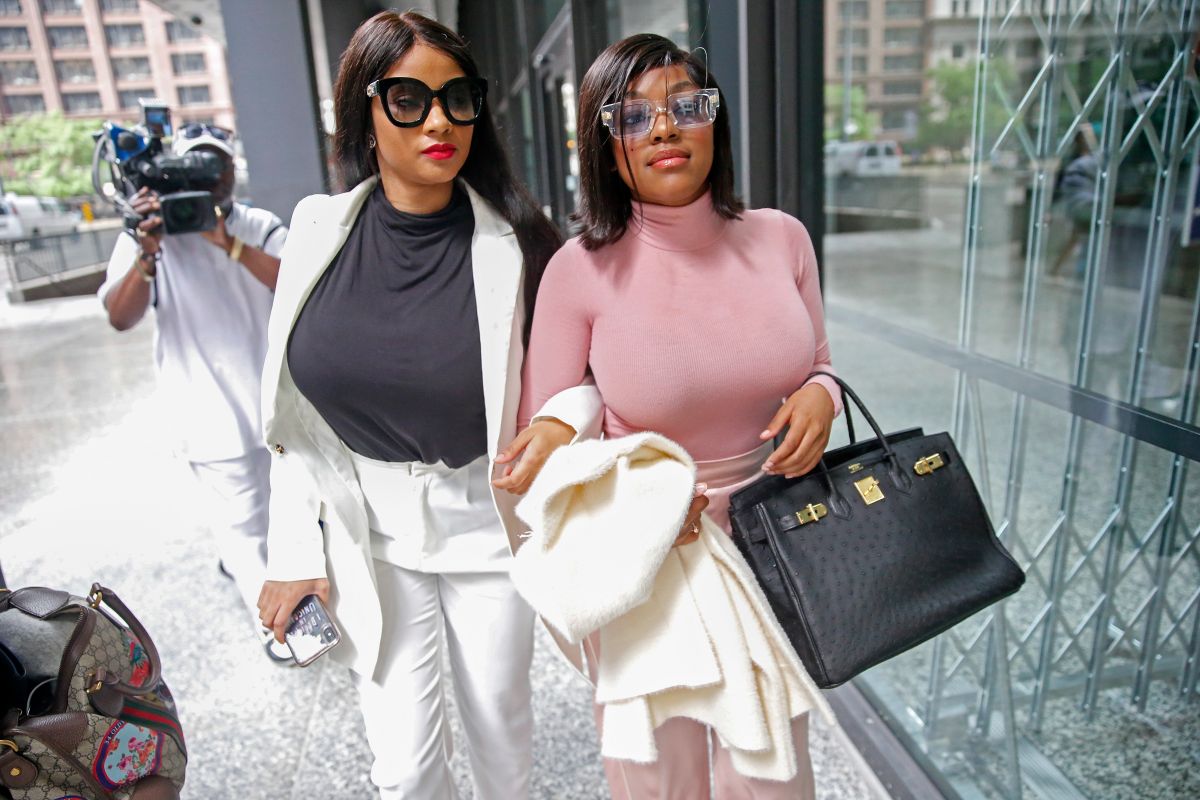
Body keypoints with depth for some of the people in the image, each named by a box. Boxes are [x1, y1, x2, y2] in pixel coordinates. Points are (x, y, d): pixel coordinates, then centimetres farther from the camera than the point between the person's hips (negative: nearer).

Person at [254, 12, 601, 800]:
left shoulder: (515, 246, -12)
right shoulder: (321, 231, -5)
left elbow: (594, 370, -3)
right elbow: (292, 413, 1)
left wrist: (563, 420, -26)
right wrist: (296, 552, 1)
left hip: (487, 523, -1)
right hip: (367, 531, 2)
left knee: (500, 723, 18)